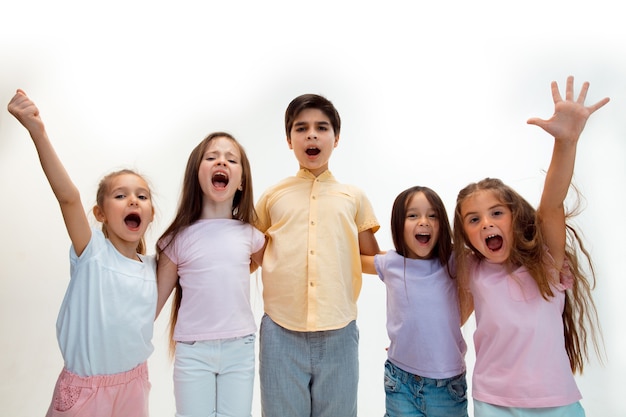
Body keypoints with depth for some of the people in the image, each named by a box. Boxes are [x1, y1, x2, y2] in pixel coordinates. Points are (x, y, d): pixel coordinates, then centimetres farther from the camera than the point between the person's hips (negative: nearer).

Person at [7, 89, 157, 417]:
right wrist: (38, 132, -42)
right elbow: (67, 196, -32)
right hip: (85, 387, -4)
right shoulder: (93, 252, -16)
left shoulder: (152, 267, -2)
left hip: (133, 383, 4)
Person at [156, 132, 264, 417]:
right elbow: (155, 300, 2)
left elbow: (266, 265, 22)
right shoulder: (178, 238, -4)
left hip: (240, 349, 2)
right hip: (193, 351, -1)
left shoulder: (250, 236, -1)